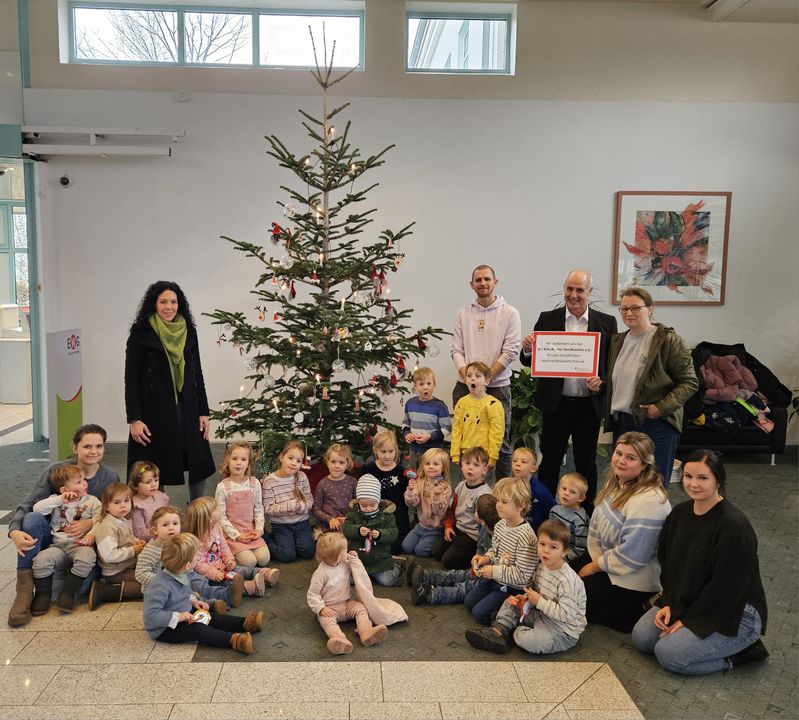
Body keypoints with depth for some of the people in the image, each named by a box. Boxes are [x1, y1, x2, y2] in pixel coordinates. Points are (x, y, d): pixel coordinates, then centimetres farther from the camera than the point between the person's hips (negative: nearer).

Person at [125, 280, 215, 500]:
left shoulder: (188, 331, 8)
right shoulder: (141, 333, -4)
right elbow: (131, 379, -6)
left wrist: (203, 412, 8)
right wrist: (134, 419, -12)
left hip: (186, 410, 4)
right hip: (154, 411, -4)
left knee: (200, 466, 4)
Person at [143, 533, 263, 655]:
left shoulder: (181, 574, -3)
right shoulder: (161, 586, -33)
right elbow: (151, 615, -37)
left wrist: (193, 599, 1)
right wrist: (178, 617, -35)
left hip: (183, 613, 10)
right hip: (164, 629, -9)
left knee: (212, 617, -5)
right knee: (197, 629, -28)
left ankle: (244, 623, -12)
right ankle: (233, 639, -43)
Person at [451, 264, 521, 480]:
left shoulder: (510, 313, -1)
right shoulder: (463, 313, 9)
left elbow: (510, 351, -7)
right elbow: (456, 350, 6)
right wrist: (466, 375, -10)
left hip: (497, 386, -3)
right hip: (465, 387, 3)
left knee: (500, 441, 2)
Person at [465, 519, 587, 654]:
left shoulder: (567, 581, -26)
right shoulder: (541, 567, 0)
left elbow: (566, 614, -29)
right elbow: (534, 588, 16)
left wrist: (539, 602, -23)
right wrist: (525, 598, -5)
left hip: (563, 631, -8)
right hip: (543, 615, 8)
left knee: (527, 641, -30)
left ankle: (518, 632, 2)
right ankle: (499, 630, -7)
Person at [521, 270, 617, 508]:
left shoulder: (606, 323, 2)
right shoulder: (547, 319, 2)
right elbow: (530, 361, 4)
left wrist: (602, 381, -15)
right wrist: (528, 350, -18)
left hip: (589, 405, 0)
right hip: (555, 403, 0)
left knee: (586, 463, 12)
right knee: (549, 461, 9)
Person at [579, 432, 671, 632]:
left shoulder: (648, 501, -30)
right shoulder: (617, 482, 0)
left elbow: (630, 555, -28)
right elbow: (596, 526, 5)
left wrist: (597, 566, -15)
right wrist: (596, 561, -5)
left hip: (633, 582, -9)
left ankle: (639, 613, -1)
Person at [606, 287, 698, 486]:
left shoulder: (668, 340, -8)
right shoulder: (617, 341, 12)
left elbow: (689, 382, -10)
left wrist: (661, 408, -18)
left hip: (656, 424, -6)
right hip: (621, 422, 6)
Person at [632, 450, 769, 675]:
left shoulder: (734, 526, -26)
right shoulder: (680, 513, -2)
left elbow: (725, 589, -23)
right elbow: (668, 562, 8)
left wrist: (687, 621, -17)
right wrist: (668, 604, -5)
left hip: (735, 615, -7)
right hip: (685, 602, 7)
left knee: (669, 654, -19)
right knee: (641, 637, -5)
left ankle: (739, 651, 0)